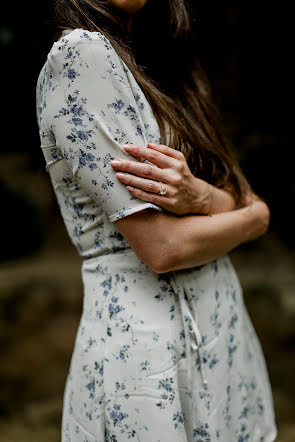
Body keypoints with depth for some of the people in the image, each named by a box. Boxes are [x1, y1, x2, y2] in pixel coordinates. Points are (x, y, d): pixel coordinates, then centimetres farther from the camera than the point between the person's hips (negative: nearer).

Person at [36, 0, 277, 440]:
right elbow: (162, 247, -21)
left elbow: (250, 202, 4)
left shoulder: (157, 66, 11)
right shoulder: (80, 53, -14)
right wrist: (252, 218, -2)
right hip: (147, 350, -8)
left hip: (224, 334, 8)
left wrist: (198, 196, -18)